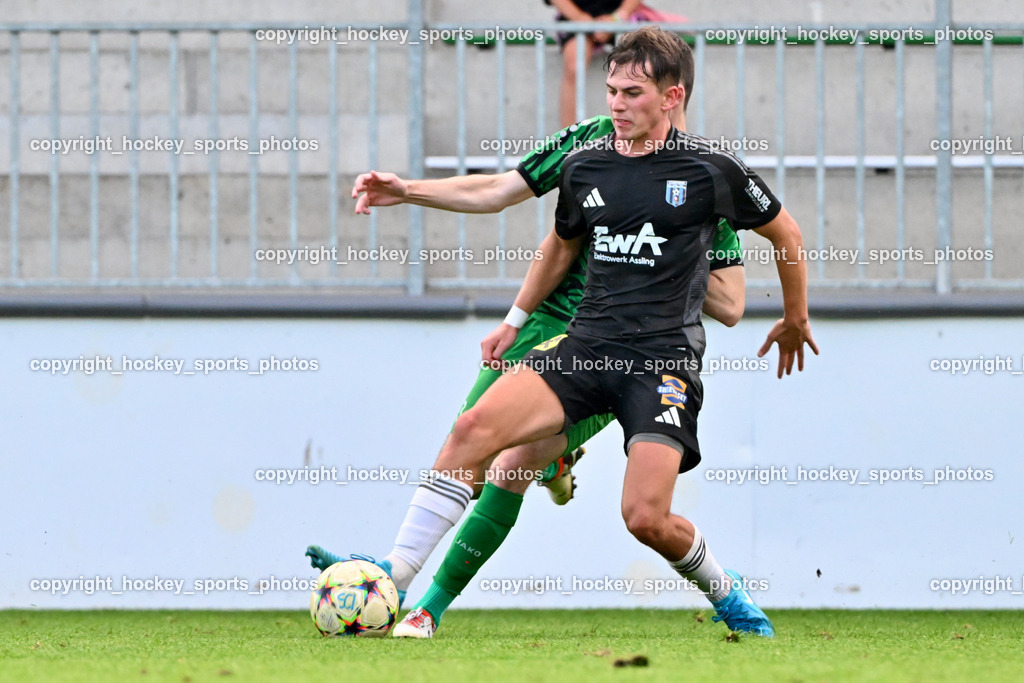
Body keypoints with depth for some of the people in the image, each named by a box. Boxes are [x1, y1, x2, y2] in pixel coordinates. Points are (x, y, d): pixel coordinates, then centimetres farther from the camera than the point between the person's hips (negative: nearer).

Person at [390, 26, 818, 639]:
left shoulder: (709, 168, -3)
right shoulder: (584, 167, 9)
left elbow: (786, 235, 12)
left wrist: (796, 322, 23)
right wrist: (515, 320, 34)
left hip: (665, 358, -4)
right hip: (587, 344, 4)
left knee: (646, 517, -20)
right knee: (476, 428, -20)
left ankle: (727, 594, 14)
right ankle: (427, 605, -15)